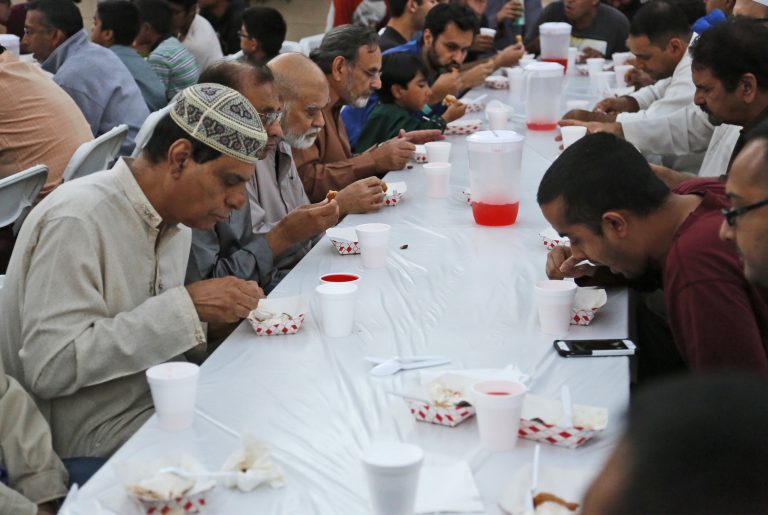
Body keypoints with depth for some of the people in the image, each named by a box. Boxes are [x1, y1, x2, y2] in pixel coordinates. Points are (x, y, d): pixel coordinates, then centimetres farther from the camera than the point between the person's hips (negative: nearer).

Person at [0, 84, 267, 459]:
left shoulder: (175, 223, 8)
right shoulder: (76, 221, -20)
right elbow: (49, 368, -25)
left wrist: (211, 315, -4)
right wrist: (186, 307, -25)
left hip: (157, 407, 8)